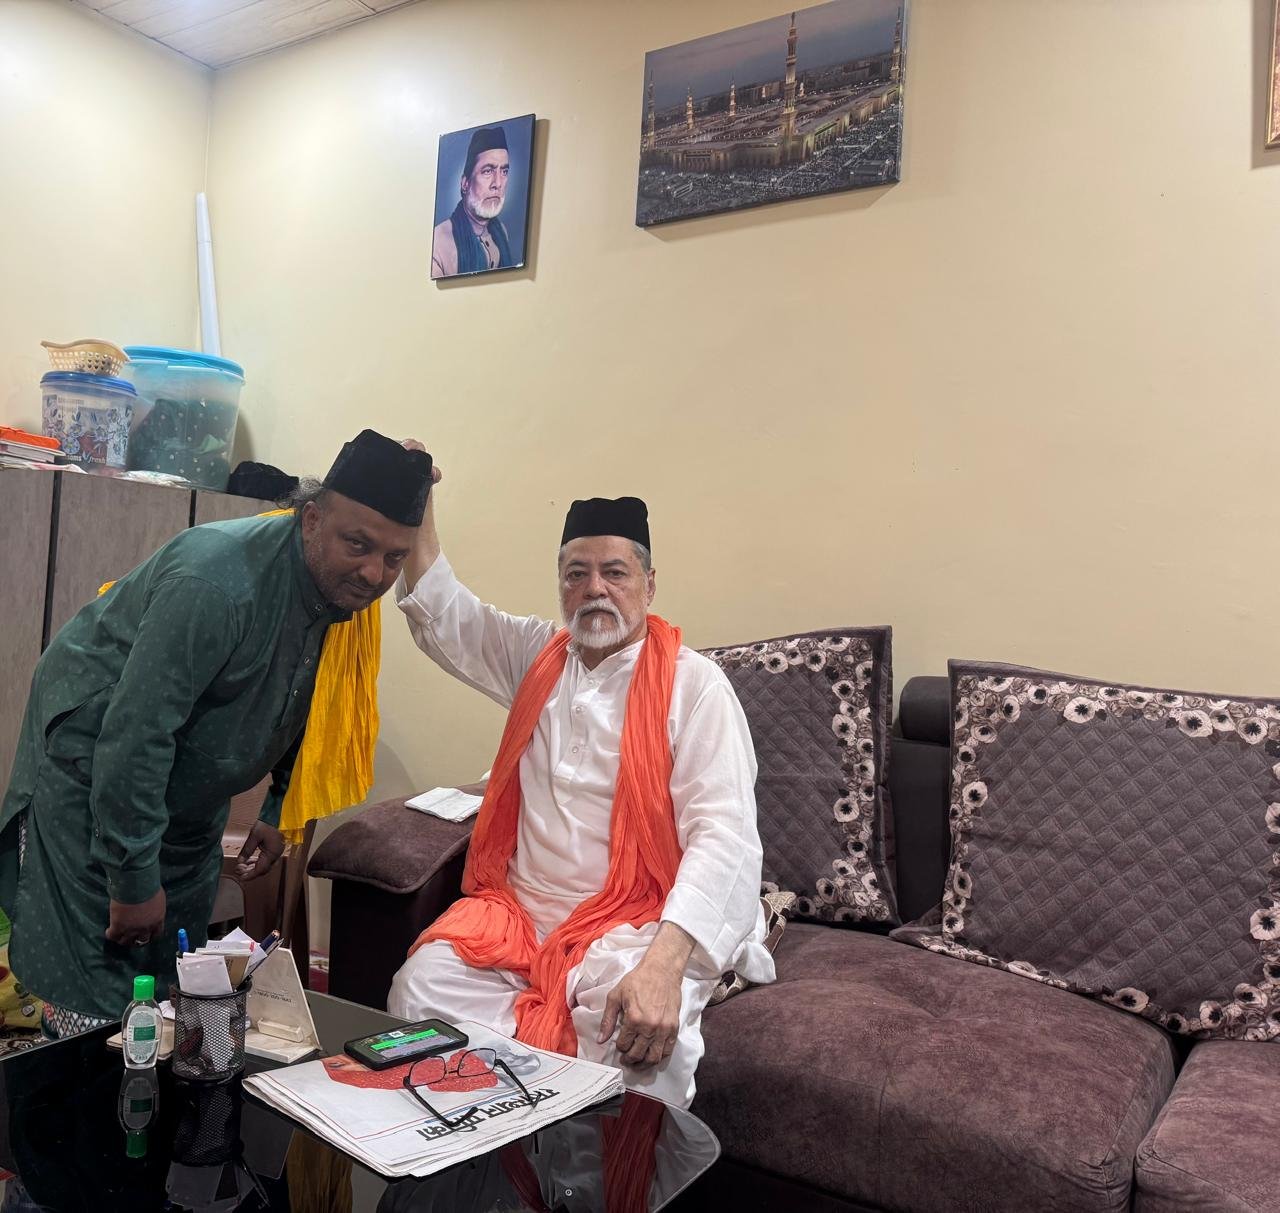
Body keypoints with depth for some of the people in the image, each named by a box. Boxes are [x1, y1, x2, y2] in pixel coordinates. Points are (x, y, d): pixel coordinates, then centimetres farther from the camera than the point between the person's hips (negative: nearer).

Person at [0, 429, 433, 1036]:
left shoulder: (348, 590, -8)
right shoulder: (219, 580, -34)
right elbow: (135, 733, -32)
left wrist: (278, 811, 12)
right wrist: (134, 881, -26)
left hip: (190, 794, 8)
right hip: (91, 764, -7)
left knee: (179, 983, 16)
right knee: (97, 1002, -7)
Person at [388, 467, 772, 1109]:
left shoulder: (692, 683, -7)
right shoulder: (538, 654, 13)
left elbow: (725, 837, -18)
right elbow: (442, 615, 22)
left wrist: (663, 964, -32)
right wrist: (417, 509, 7)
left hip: (635, 922, -5)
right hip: (517, 910, 5)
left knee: (641, 1040, -34)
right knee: (420, 988, -22)